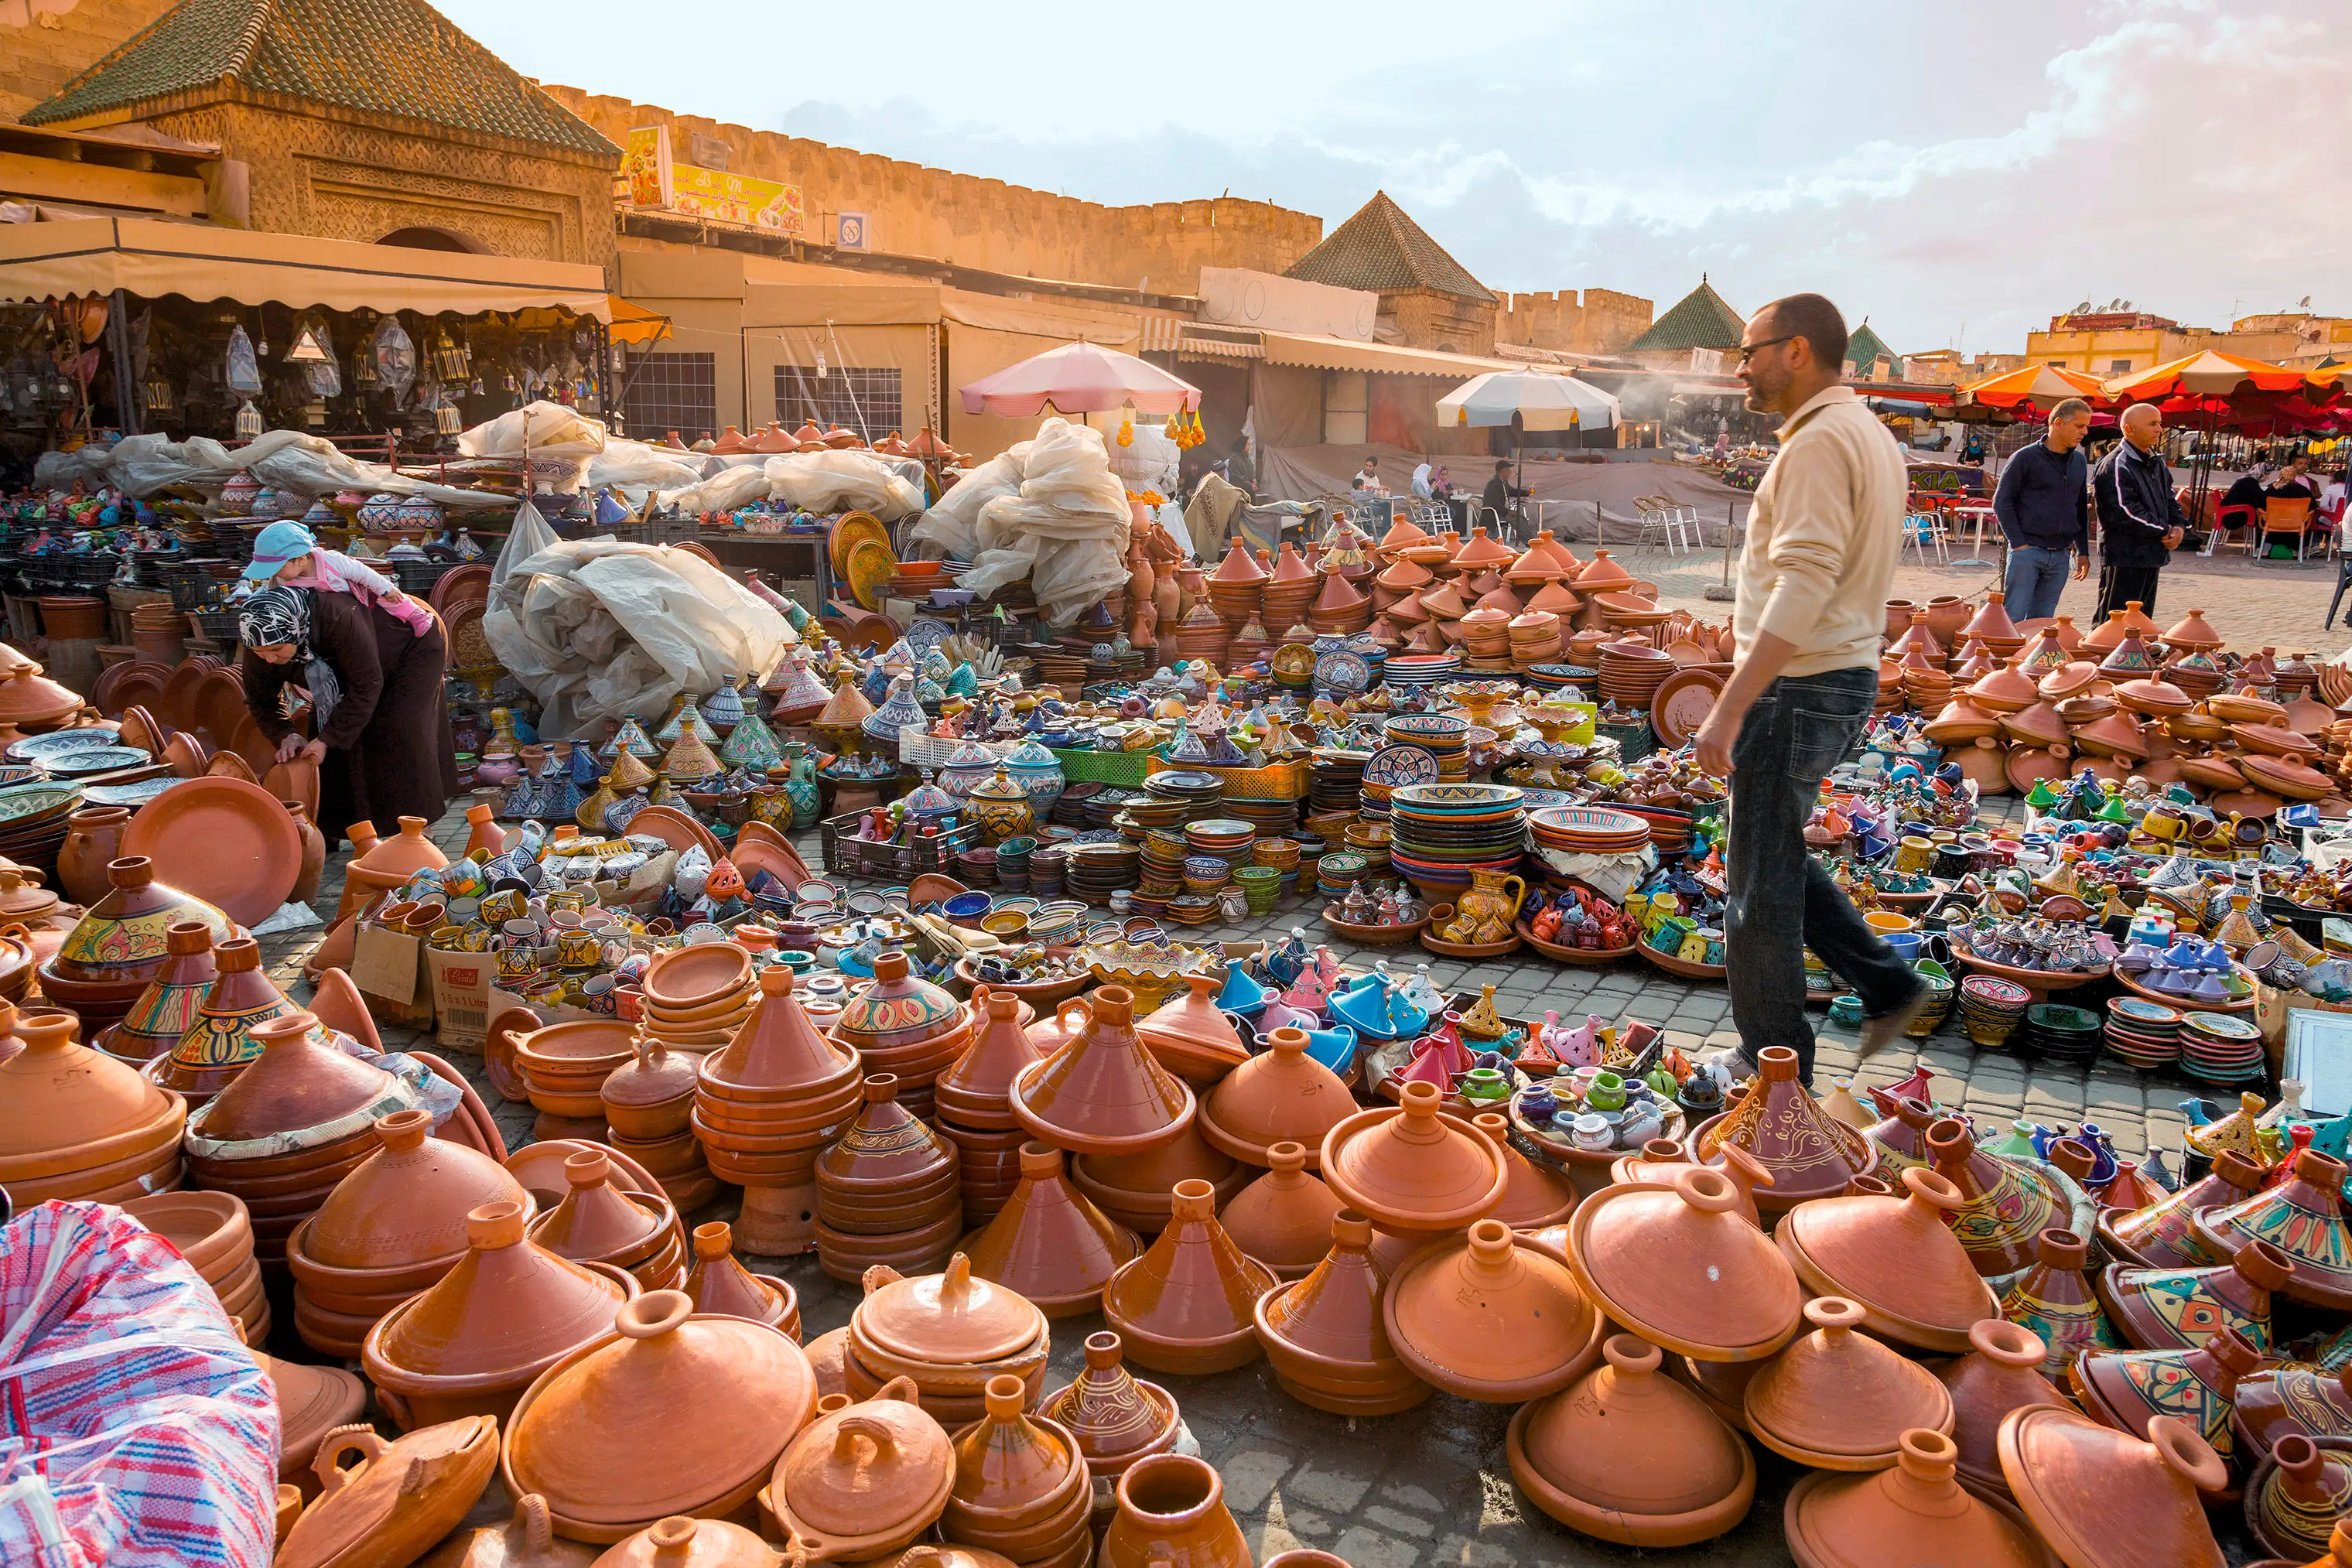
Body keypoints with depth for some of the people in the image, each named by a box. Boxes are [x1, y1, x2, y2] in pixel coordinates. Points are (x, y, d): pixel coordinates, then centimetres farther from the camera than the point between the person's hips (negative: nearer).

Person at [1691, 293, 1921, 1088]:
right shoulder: (1869, 434, 15)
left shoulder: (1821, 440, -17)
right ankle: (1885, 984, 26)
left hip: (1797, 687, -10)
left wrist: (1729, 708, -30)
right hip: (1846, 675, 10)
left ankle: (1774, 1068, 15)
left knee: (1763, 881, 2)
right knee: (1775, 852, 23)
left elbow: (1805, 584, -27)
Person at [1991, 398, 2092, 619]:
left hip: (2060, 555, 5)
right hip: (2027, 550, -5)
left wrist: (2083, 551, 18)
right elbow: (2001, 502, -4)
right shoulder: (2026, 457, -4)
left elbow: (2081, 508, 22)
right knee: (2014, 618, -7)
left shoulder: (2079, 461, 14)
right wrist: (2018, 543, -10)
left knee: (2041, 621, 7)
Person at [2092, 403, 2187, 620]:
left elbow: (2170, 499, 22)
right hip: (2124, 559, -10)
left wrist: (2179, 526, 1)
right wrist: (2165, 531, -12)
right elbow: (2123, 513, -21)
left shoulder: (2156, 462, 17)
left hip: (2151, 557, 10)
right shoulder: (2115, 466, -14)